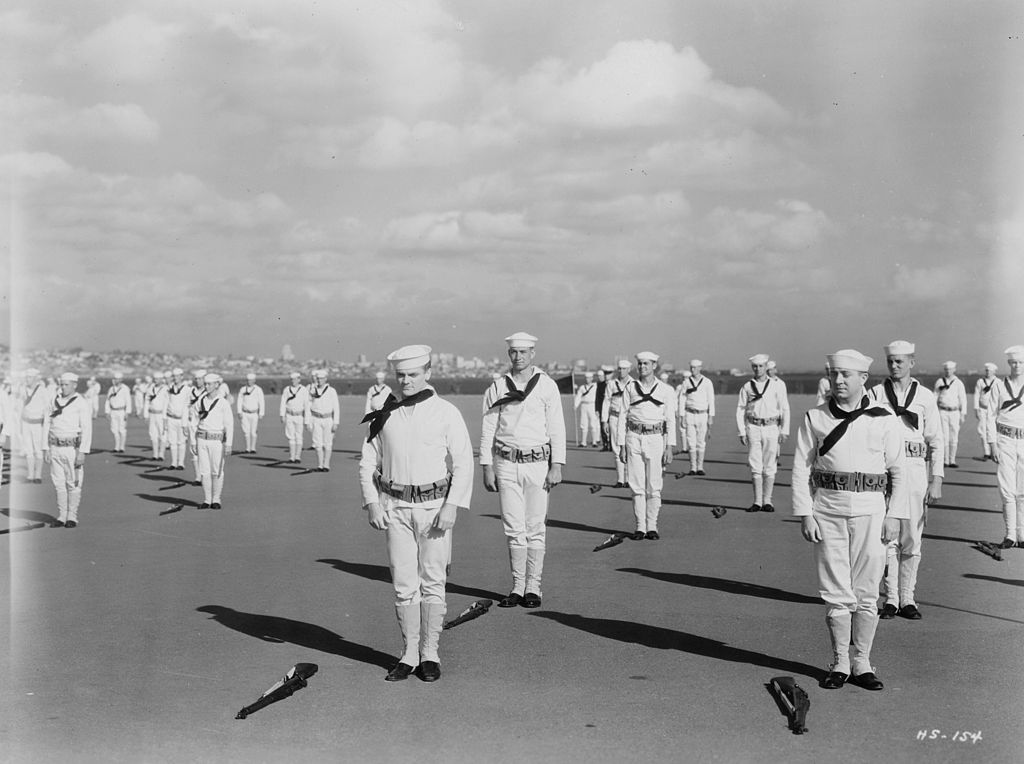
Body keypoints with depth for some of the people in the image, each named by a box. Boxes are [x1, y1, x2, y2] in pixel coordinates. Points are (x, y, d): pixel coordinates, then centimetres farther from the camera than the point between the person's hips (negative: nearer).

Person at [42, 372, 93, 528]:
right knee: (59, 483, 6)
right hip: (56, 447, 5)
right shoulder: (54, 402, 7)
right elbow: (46, 425, 9)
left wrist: (82, 452, -19)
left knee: (73, 484, 0)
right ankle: (61, 517, 13)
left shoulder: (82, 404, -8)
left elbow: (87, 429, -13)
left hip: (73, 448, -5)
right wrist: (45, 449, 3)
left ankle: (72, 517, 7)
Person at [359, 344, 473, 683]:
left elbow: (463, 463, -4)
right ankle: (409, 654, 13)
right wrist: (371, 503, -3)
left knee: (432, 582, 2)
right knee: (404, 584, 4)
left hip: (434, 505, -2)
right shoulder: (384, 414, 5)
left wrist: (452, 506, -13)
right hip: (395, 507, 2)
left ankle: (430, 654, 12)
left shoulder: (446, 413, -3)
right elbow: (368, 462, 9)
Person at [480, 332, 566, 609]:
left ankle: (533, 587, 8)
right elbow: (487, 429, 7)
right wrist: (486, 467, 1)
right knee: (513, 528, 3)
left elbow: (557, 428, 0)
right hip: (506, 464, 1)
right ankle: (517, 586, 11)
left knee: (535, 528, 0)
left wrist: (557, 466, -7)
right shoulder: (496, 388, 5)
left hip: (537, 463, -1)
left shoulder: (547, 386, 2)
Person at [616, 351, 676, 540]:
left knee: (654, 487, -1)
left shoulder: (666, 390, 3)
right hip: (634, 438, 1)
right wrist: (621, 445, 1)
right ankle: (640, 527, 8)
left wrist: (669, 448, -5)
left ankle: (652, 527, 8)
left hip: (656, 439, -1)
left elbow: (670, 420, 2)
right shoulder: (630, 388, 6)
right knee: (636, 486, 2)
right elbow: (623, 417, 6)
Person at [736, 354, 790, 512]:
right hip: (753, 428, 1)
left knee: (770, 467, 0)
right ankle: (757, 502, 4)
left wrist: (784, 431, -4)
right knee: (755, 466, 0)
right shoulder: (747, 387, 7)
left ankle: (767, 501, 6)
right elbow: (740, 410, 8)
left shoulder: (777, 385, 2)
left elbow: (784, 408, 2)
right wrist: (742, 432, 0)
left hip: (771, 428, -1)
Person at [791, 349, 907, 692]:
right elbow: (801, 469, 4)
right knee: (836, 592, 3)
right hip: (828, 509, 0)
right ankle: (839, 663, 13)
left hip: (869, 508, 0)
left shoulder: (883, 420, 3)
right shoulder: (814, 418, 4)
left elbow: (898, 471, 6)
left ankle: (862, 664, 14)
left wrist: (895, 516, -1)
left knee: (867, 593, 3)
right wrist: (804, 514, -4)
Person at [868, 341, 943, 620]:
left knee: (912, 539, 3)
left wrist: (936, 481, -1)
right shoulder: (875, 394, 5)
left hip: (915, 469, 1)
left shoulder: (925, 397, 7)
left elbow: (936, 442, 7)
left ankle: (907, 598, 12)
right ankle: (890, 599, 7)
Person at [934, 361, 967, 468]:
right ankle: (945, 461, -4)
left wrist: (963, 415, 1)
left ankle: (952, 461, 6)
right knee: (944, 437, -7)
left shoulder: (958, 383, 5)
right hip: (943, 412, -1)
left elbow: (963, 399, 6)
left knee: (954, 438, 0)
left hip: (955, 412, 1)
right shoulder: (939, 382, 5)